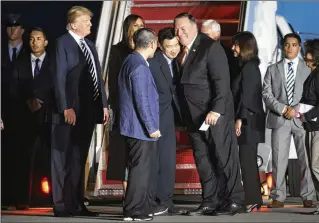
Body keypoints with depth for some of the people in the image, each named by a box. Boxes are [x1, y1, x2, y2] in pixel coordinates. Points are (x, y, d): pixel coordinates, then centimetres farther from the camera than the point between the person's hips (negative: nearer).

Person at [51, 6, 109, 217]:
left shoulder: (90, 45, 18)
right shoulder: (63, 43, -6)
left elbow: (98, 77, 18)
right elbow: (59, 78, -12)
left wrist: (104, 104, 10)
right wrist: (66, 108, -19)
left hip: (88, 110, 8)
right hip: (70, 111, -8)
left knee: (79, 159, 11)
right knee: (63, 159, -3)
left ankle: (77, 203, 17)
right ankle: (62, 205, 0)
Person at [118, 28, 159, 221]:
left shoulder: (133, 61, 13)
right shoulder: (139, 66, -18)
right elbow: (141, 100, -20)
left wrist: (151, 126, 22)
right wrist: (151, 127, -16)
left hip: (140, 127, 10)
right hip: (140, 127, -10)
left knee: (147, 169, 16)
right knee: (140, 169, -4)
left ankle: (146, 207, 24)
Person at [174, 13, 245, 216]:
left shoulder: (211, 47, -10)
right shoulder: (182, 51, 10)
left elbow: (222, 80, -16)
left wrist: (216, 110, -23)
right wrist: (184, 115, 8)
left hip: (215, 114, -7)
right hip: (194, 116, 7)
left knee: (225, 157, -1)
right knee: (202, 160, 8)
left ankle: (234, 201, 6)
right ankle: (210, 201, 13)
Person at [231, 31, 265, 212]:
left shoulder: (248, 67, -12)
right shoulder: (249, 66, 16)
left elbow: (247, 95, -18)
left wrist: (240, 118, -20)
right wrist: (239, 118, 14)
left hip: (248, 121, -10)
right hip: (249, 121, 10)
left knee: (247, 161, -9)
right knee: (249, 161, 12)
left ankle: (252, 201, -9)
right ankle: (254, 199, 15)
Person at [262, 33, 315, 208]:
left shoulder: (308, 69, 10)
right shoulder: (273, 69, 13)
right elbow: (266, 94, 4)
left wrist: (297, 109, -10)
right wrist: (283, 109, -9)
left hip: (301, 118, -1)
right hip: (279, 120, 1)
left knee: (306, 159, -2)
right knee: (279, 159, -2)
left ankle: (307, 197, 2)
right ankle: (278, 197, 1)